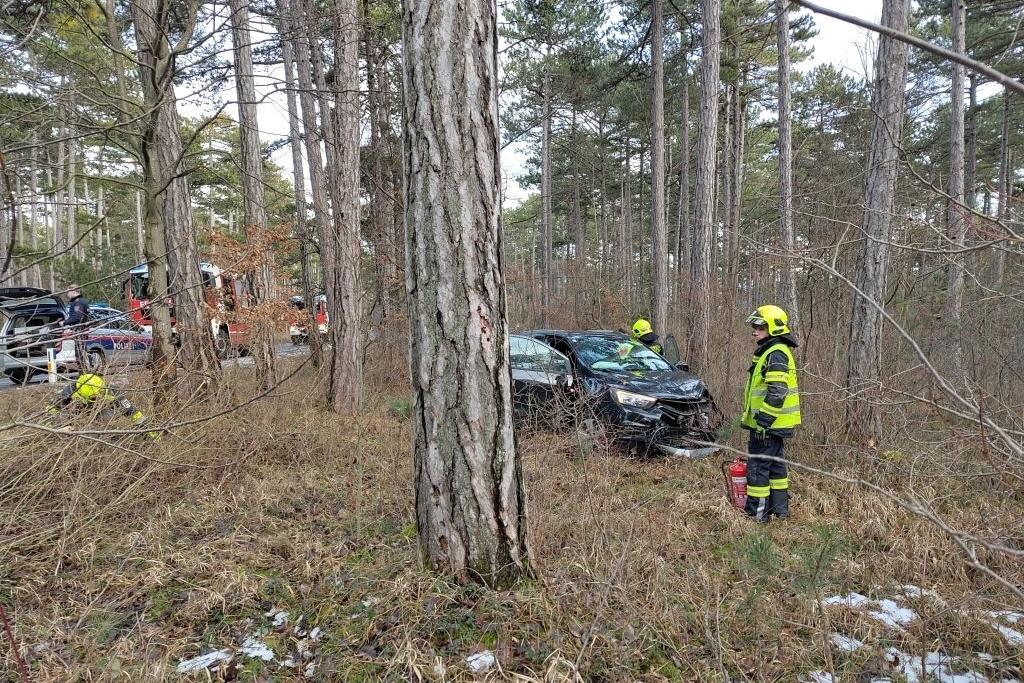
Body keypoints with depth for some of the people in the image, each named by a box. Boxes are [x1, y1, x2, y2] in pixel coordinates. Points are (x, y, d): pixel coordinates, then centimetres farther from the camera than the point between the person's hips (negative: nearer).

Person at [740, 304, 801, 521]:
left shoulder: (776, 354, -18)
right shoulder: (770, 352, 16)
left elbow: (777, 392, -25)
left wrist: (762, 421, -23)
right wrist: (756, 418, 24)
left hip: (768, 424, -11)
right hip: (774, 424, 11)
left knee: (757, 466, -4)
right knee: (775, 464, 18)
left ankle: (757, 513, 3)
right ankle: (780, 509, 28)